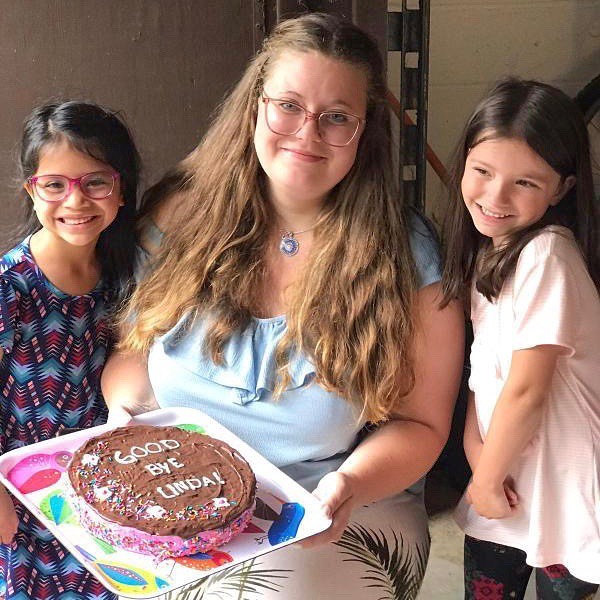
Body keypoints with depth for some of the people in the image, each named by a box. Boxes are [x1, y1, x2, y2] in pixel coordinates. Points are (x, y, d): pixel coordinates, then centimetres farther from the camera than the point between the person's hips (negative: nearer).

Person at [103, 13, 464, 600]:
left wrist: (349, 484, -22)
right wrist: (122, 420, -12)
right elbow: (131, 349, 8)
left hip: (327, 523, -2)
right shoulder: (178, 215, -2)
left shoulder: (407, 260, -9)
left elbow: (418, 423, -4)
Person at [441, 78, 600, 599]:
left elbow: (526, 391, -22)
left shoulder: (545, 256, -22)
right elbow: (487, 366, 3)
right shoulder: (490, 249, 3)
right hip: (505, 476, 8)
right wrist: (476, 449, -10)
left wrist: (488, 478, -10)